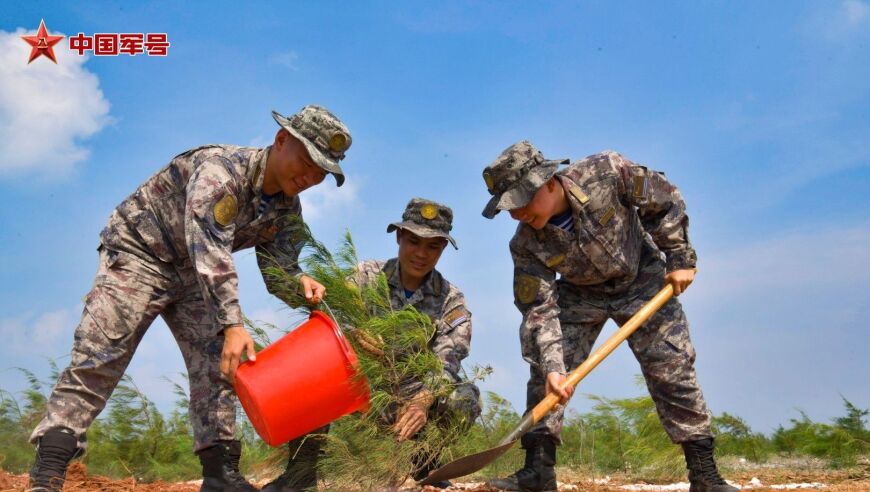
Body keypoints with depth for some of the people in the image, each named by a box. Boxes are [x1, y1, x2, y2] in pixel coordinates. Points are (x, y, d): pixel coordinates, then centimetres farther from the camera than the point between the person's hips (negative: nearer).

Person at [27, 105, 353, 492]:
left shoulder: (287, 209, -4)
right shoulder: (221, 169, -29)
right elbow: (210, 250, -39)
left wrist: (301, 284, -29)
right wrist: (231, 325, -46)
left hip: (194, 276, 7)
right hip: (139, 251, -7)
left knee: (217, 364, -4)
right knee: (97, 358, -14)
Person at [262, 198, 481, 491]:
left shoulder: (451, 301, -3)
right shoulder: (367, 276, -2)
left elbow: (446, 361, -18)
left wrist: (422, 401, -40)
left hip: (413, 395, 0)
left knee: (464, 398, -29)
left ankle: (426, 464, 1)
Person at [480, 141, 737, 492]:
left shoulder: (607, 173, -32)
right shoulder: (526, 245, -25)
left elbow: (664, 202, -15)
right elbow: (540, 310, -24)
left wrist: (680, 259, -12)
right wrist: (551, 366, -35)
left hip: (642, 281, -1)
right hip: (579, 294, 2)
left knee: (673, 370, -5)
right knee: (544, 374, -10)